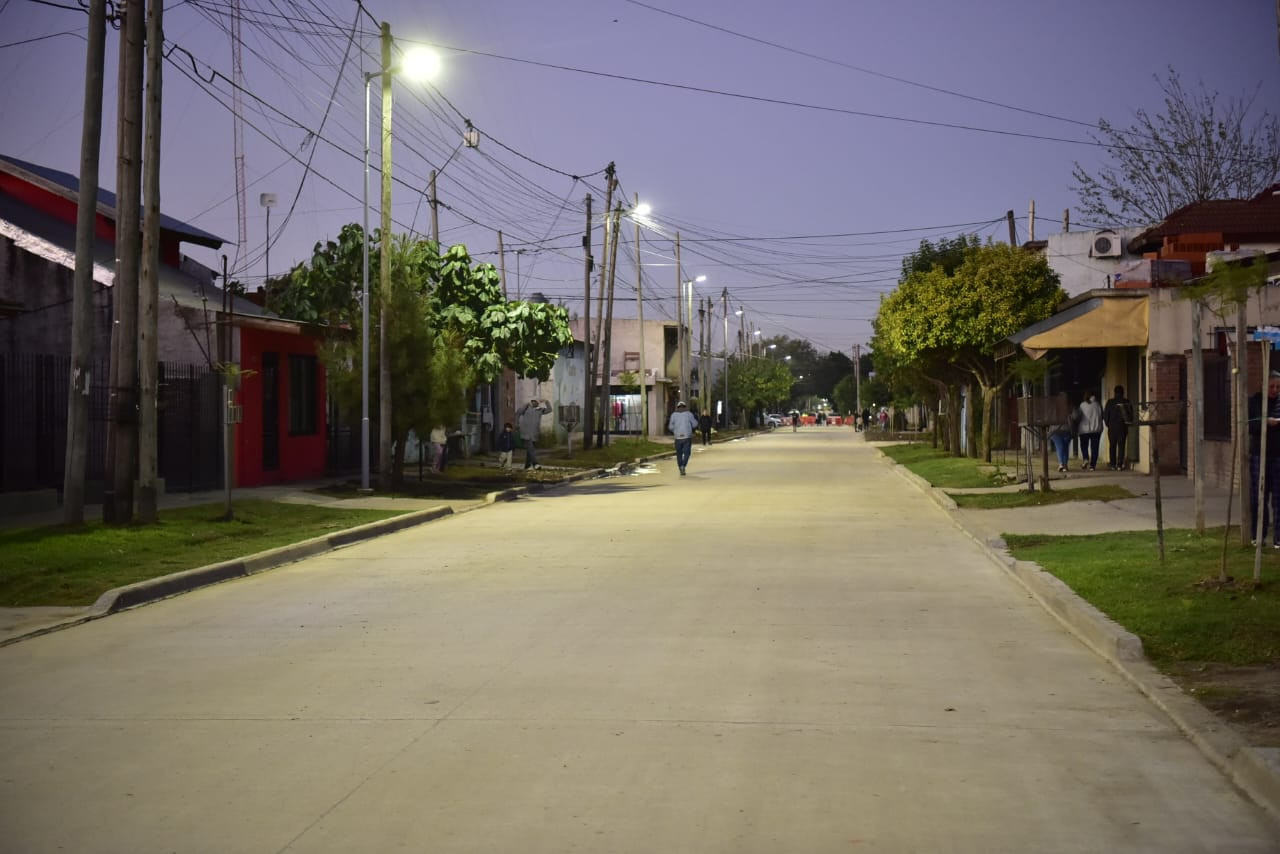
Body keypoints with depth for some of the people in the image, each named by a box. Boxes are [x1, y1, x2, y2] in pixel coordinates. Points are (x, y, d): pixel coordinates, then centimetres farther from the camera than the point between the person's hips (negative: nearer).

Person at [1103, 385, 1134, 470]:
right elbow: (1131, 415, 2)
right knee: (1121, 446, 2)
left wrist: (1108, 424, 10)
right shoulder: (1127, 402, -2)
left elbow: (1105, 415, -3)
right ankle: (1120, 465, -5)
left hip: (1112, 427, 0)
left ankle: (1113, 465, 4)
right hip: (1123, 427, 0)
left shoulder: (1110, 402, -5)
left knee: (1112, 446, 7)